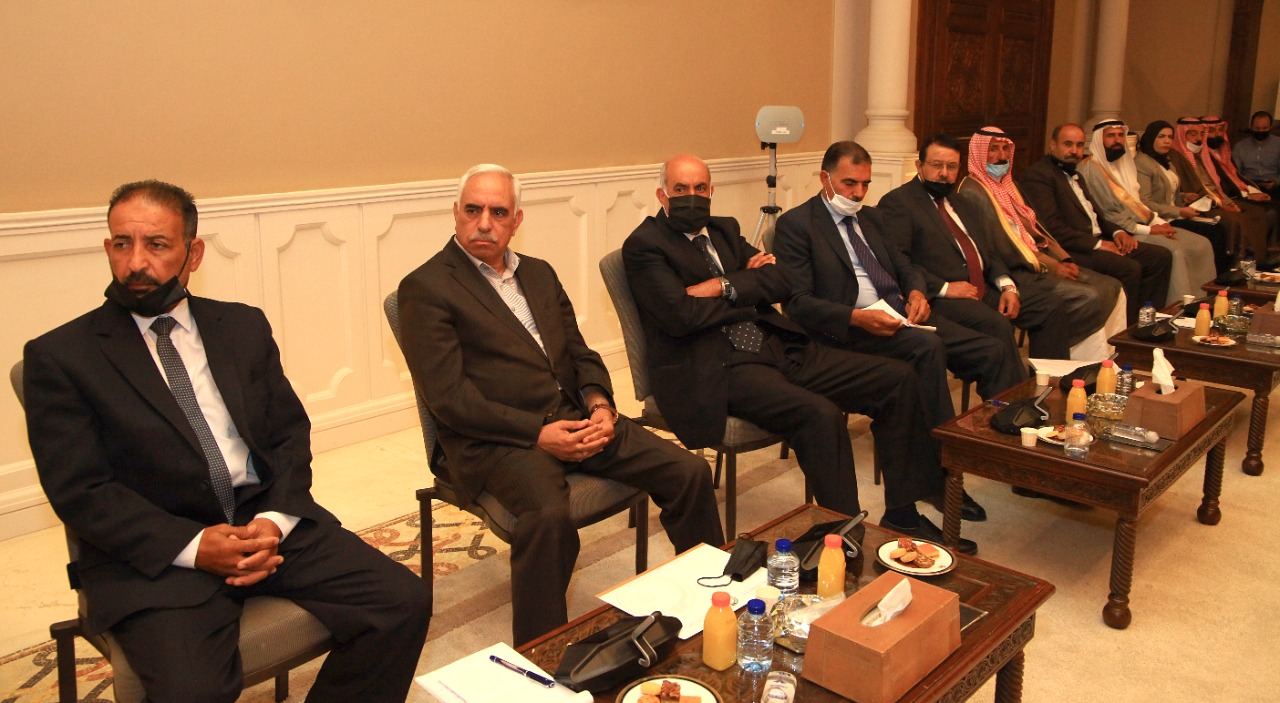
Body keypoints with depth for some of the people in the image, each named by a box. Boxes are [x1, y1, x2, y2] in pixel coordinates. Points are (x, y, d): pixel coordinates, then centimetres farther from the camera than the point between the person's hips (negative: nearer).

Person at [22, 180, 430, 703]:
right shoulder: (58, 357, 1)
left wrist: (275, 519, -8)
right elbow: (79, 491, -5)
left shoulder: (244, 326, 13)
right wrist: (191, 546, -17)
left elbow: (290, 433, 11)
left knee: (405, 602, -14)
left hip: (267, 523, 4)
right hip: (157, 554, -3)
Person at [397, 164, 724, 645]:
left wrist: (599, 402, -3)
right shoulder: (425, 289, -3)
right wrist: (537, 433, -17)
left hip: (574, 417, 7)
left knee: (689, 472, -7)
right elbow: (447, 396, -11)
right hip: (495, 440, -6)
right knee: (549, 516, -36)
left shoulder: (540, 274, 19)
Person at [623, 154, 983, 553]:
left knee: (897, 379, 0)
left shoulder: (723, 230, 19)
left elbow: (781, 281, 7)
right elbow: (680, 314, -17)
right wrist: (751, 292, -3)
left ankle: (902, 514, 8)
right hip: (714, 368, -8)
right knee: (821, 414, -32)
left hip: (776, 347, 8)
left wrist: (724, 287, -9)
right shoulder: (644, 245, -2)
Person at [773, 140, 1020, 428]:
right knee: (927, 345, -35)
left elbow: (905, 266, 25)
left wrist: (916, 292, 0)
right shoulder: (795, 224, -2)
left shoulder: (870, 217, 21)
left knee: (1000, 352, -10)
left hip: (902, 315, 8)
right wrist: (856, 318, -24)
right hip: (851, 330, -7)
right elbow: (797, 303, -11)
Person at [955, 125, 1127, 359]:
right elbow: (1001, 243, -16)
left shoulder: (1008, 184, 20)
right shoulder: (972, 191, -9)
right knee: (1089, 297, -21)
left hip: (1038, 261, 9)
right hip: (1016, 272, -9)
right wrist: (1049, 266, -15)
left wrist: (1064, 259, 2)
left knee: (1111, 287, -4)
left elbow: (1035, 227, 17)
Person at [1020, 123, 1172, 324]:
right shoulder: (1037, 175, -10)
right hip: (1070, 251, -10)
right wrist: (1097, 244, -18)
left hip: (1095, 243, 10)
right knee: (1129, 268, -27)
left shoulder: (1074, 175, 23)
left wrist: (1117, 231, 5)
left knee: (1161, 256, 1)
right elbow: (1051, 227, -19)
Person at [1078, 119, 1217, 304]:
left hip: (1143, 223, 9)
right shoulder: (1091, 168, -12)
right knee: (1175, 251, -27)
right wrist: (1148, 229, -17)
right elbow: (1107, 214, -18)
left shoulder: (1124, 162, 17)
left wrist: (1159, 222, 1)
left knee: (1201, 244, -1)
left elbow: (1138, 201, 20)